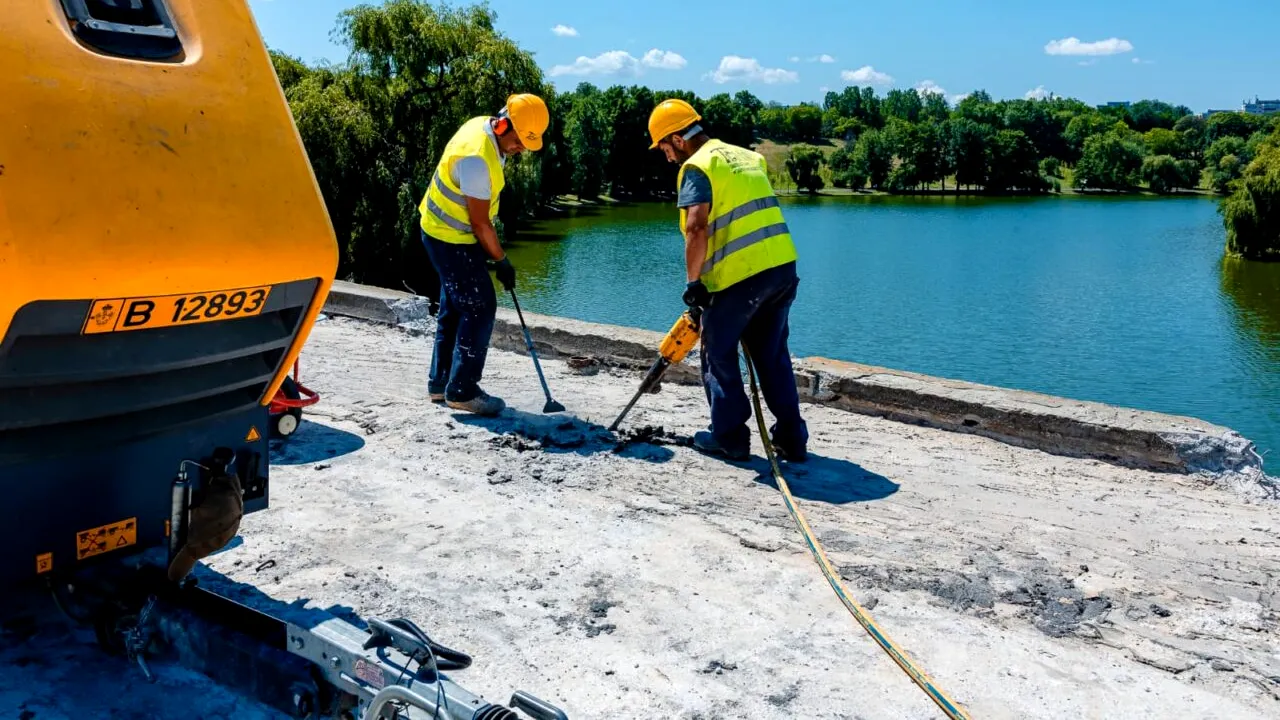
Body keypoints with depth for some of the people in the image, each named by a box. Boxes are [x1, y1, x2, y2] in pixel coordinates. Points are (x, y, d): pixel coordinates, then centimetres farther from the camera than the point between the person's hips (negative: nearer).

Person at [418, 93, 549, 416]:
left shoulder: (482, 125, 0)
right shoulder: (476, 157, -29)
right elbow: (479, 221, -23)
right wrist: (501, 261, -13)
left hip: (444, 233, 10)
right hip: (452, 240, -10)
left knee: (454, 308, 15)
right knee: (480, 309, -7)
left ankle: (440, 383, 25)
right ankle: (462, 392, 1)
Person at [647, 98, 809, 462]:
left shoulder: (697, 167, -5)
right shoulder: (747, 156, 20)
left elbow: (696, 228, -19)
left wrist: (693, 282, -11)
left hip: (740, 276, -7)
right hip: (783, 266, 7)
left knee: (719, 354, 11)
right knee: (772, 355, 16)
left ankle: (729, 437, 16)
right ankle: (791, 439, 17)